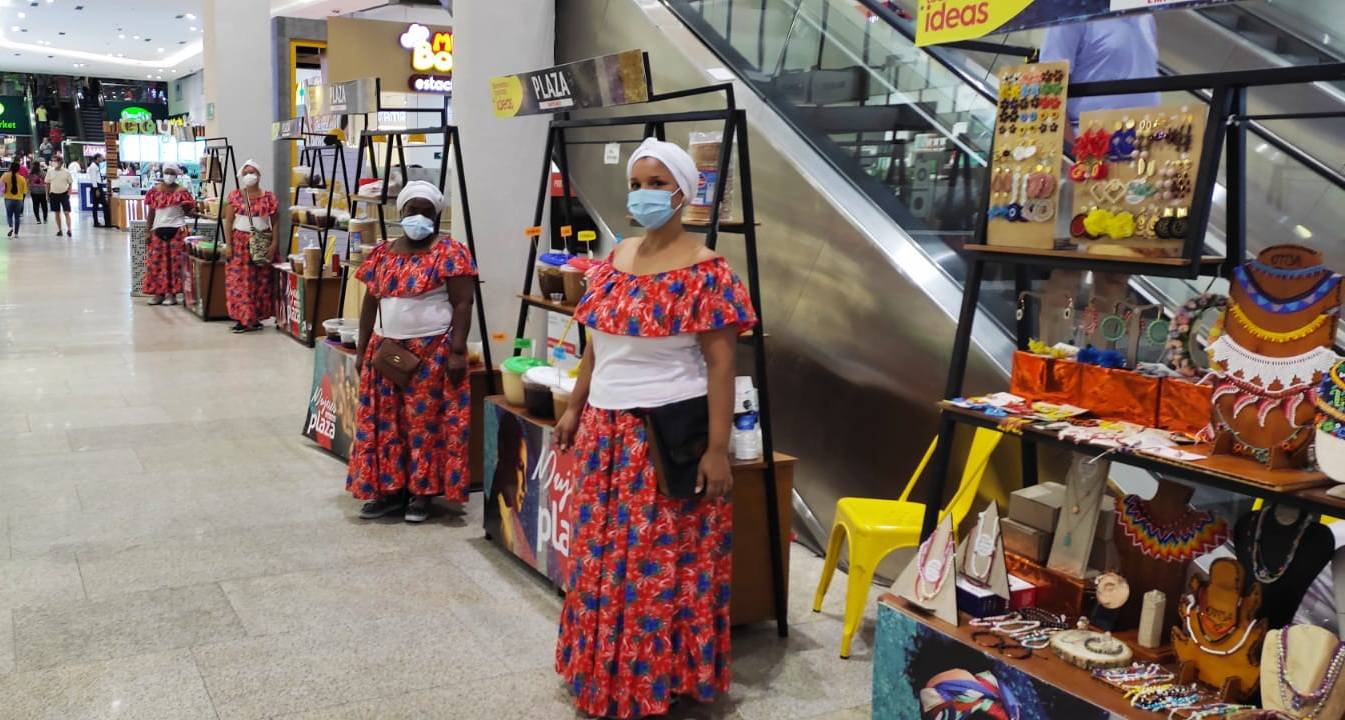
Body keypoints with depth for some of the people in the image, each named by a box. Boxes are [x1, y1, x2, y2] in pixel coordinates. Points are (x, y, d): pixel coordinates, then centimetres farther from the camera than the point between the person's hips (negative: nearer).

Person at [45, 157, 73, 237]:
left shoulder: (66, 172, -3)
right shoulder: (50, 171, 3)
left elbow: (70, 183, 4)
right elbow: (48, 183, 9)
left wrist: (69, 193, -7)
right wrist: (47, 194, 7)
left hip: (64, 194, -3)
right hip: (54, 194, 3)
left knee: (66, 212, -9)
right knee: (56, 213, 8)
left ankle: (68, 230, -9)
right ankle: (59, 230, 16)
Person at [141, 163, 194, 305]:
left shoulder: (182, 191, 2)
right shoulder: (155, 190, 8)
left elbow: (189, 209, 7)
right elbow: (151, 212, 9)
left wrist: (185, 208, -16)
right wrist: (148, 231, 3)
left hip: (177, 230, -2)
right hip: (159, 230, 2)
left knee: (175, 262, -3)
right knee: (157, 262, 1)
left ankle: (172, 293, 1)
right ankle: (158, 293, 8)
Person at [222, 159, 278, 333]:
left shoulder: (269, 197, 3)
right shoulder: (235, 196, 4)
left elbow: (275, 223, 3)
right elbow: (228, 222, 2)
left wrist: (274, 244, -7)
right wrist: (228, 245, -5)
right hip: (240, 242, 0)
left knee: (261, 281, 2)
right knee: (239, 280, -4)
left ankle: (256, 317, 11)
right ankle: (242, 318, 0)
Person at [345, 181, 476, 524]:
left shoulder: (450, 252, -6)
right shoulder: (383, 253, 10)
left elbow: (462, 304, -10)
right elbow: (370, 303, 14)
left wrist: (457, 351, -16)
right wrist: (362, 349, 10)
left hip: (433, 352, -5)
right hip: (386, 350, 6)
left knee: (426, 422, -1)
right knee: (384, 422, 7)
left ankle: (422, 492, 9)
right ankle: (389, 490, 17)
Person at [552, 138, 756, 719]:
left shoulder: (704, 272, -11)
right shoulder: (613, 261, 9)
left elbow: (720, 365, -12)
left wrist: (717, 448, -15)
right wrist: (575, 409, 16)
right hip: (608, 430, 7)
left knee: (660, 562, 2)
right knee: (601, 557, 14)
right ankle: (604, 671, 31)